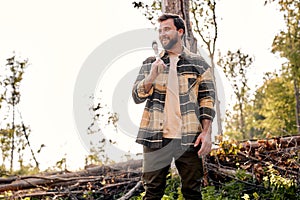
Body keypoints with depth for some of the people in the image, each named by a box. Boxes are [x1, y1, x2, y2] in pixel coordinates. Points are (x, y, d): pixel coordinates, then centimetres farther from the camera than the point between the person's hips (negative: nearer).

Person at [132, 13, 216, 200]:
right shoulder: (150, 64, 14)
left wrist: (207, 132, -7)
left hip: (189, 138, -1)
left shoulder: (198, 63, 9)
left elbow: (207, 100, 5)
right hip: (156, 136, 1)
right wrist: (152, 77, -11)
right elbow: (137, 96, 8)